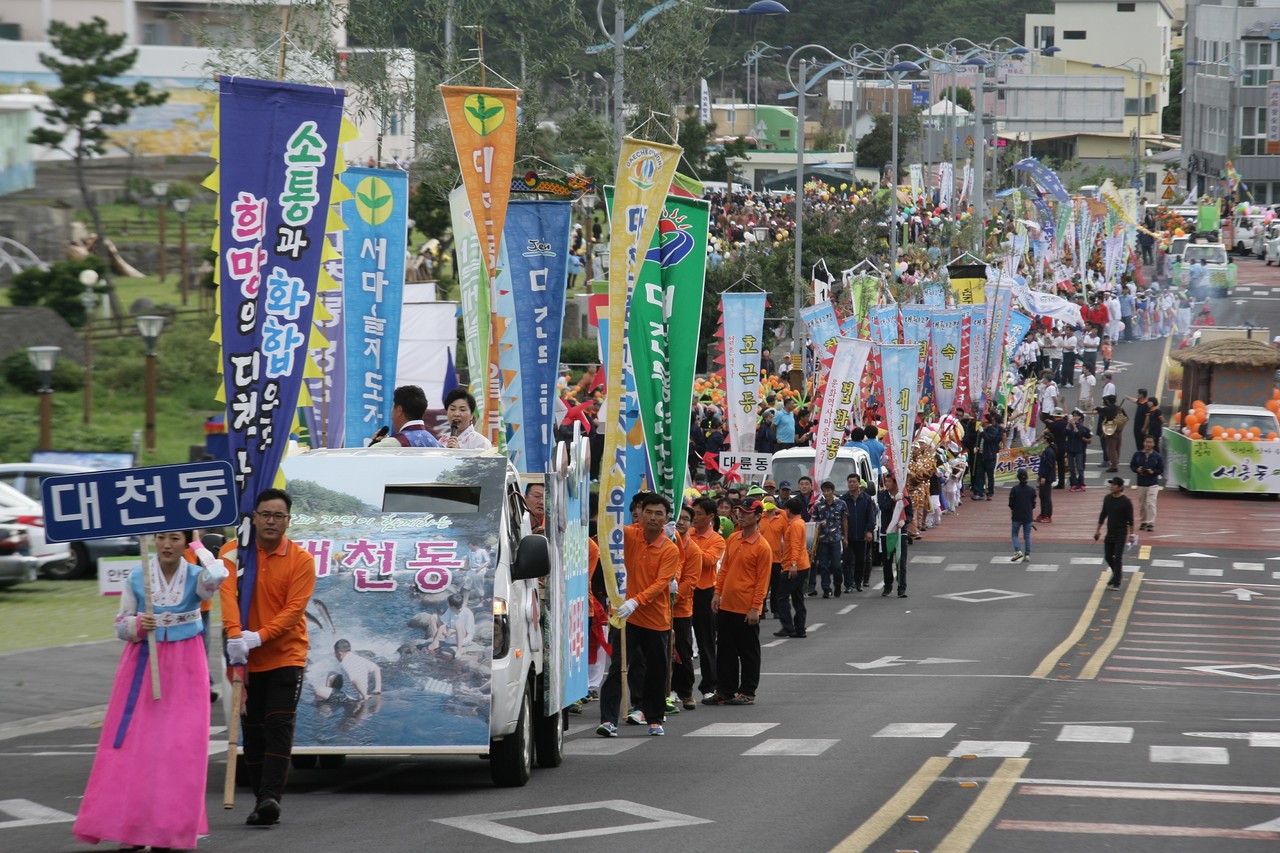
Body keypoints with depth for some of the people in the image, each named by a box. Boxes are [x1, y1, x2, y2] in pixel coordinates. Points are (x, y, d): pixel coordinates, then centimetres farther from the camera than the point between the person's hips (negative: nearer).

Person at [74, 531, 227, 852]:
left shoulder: (195, 577, -3)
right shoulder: (137, 578, 0)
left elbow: (217, 575, -28)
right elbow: (120, 625, 5)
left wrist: (198, 546, -11)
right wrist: (138, 625, -17)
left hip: (185, 668, -1)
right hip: (144, 664, 1)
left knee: (180, 746, -3)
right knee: (135, 742, -3)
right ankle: (131, 827, 1)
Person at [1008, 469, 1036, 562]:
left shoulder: (1014, 489, -11)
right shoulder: (1031, 489, -3)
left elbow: (1011, 504, -6)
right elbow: (1033, 504, 4)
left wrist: (1011, 514, 10)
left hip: (1017, 516, -2)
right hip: (1028, 516, 2)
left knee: (1015, 534, 9)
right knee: (1027, 536, 9)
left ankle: (1018, 551, -11)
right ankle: (1027, 555, 6)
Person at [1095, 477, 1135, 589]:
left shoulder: (1125, 501, -13)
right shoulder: (1107, 499, 3)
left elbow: (1130, 519, -9)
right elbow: (1103, 515, 13)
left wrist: (1131, 534, -11)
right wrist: (1098, 530, 15)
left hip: (1121, 534, -6)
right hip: (1110, 533, 6)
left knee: (1118, 558, -8)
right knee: (1108, 556, 12)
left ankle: (1116, 583, -1)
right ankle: (1118, 574, 36)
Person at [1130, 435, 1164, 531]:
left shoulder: (1157, 456, -5)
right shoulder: (1137, 455, 0)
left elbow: (1161, 470, -2)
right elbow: (1132, 466, 6)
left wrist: (1153, 472, -20)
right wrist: (1137, 470, -15)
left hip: (1153, 484, -3)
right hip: (1141, 483, 3)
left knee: (1150, 503, -12)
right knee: (1141, 504, 12)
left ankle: (1150, 523, -9)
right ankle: (1144, 522, 27)